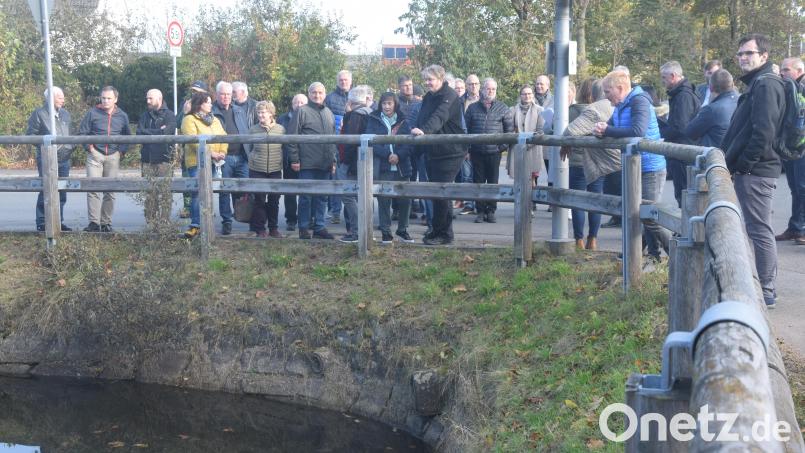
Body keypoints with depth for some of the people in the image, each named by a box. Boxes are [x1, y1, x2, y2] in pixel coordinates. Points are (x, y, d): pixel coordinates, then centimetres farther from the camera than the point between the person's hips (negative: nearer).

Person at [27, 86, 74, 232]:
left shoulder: (65, 113, 16)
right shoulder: (39, 114, -4)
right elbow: (30, 134, -5)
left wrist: (72, 146, 8)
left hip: (64, 159, 6)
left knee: (61, 192, 9)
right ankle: (42, 223, 2)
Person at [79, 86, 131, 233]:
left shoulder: (122, 116, 8)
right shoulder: (93, 113, 1)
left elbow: (127, 137, 17)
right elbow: (82, 132, 5)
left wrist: (121, 150, 4)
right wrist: (89, 147, -4)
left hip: (113, 157, 2)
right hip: (95, 155, -2)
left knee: (110, 191, 6)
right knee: (93, 188, -11)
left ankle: (106, 223, 14)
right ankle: (94, 222, -11)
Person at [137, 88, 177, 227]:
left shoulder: (169, 115, 2)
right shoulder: (145, 115, 17)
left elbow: (166, 133, -13)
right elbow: (139, 133, 2)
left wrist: (148, 133, -3)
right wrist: (158, 132, -7)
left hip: (164, 159, -4)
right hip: (147, 159, 4)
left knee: (165, 192, -7)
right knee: (149, 193, 2)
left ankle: (164, 223, -3)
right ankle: (150, 223, 6)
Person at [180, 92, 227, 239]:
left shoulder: (215, 120, 19)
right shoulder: (189, 120, -3)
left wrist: (222, 152, -7)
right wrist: (210, 153, -18)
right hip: (197, 162, -6)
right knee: (197, 193, -9)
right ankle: (195, 225, -7)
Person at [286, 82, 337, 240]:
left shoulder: (329, 113, 16)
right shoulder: (302, 111, -3)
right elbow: (292, 136, -7)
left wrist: (333, 159, 15)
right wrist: (294, 159, -11)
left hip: (325, 164, 6)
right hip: (308, 163, -5)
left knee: (321, 197, 9)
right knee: (306, 196, 0)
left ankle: (319, 227, 17)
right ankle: (304, 228, 8)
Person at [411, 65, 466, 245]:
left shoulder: (449, 96, -14)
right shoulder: (428, 98, 13)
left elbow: (439, 117, -32)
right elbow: (421, 121, 17)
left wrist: (424, 130, -47)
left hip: (449, 153, -8)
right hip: (431, 152, 8)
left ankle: (442, 233, 2)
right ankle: (440, 231, 21)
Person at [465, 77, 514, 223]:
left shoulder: (502, 108, 5)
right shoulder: (473, 108, 7)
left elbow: (509, 128, 6)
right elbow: (466, 128, 8)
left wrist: (504, 145, -2)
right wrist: (467, 148, 2)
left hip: (494, 151, -1)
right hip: (477, 152, 1)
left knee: (493, 182, 3)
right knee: (478, 182, 3)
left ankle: (491, 211, 11)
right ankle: (480, 211, 10)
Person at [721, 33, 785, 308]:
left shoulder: (766, 84, -13)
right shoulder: (756, 84, 20)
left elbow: (763, 131, -22)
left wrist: (743, 164, -18)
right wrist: (734, 164, 16)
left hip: (755, 172, -10)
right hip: (749, 172, 10)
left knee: (759, 231, -6)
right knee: (756, 230, 15)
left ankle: (765, 292, 0)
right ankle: (761, 285, 24)